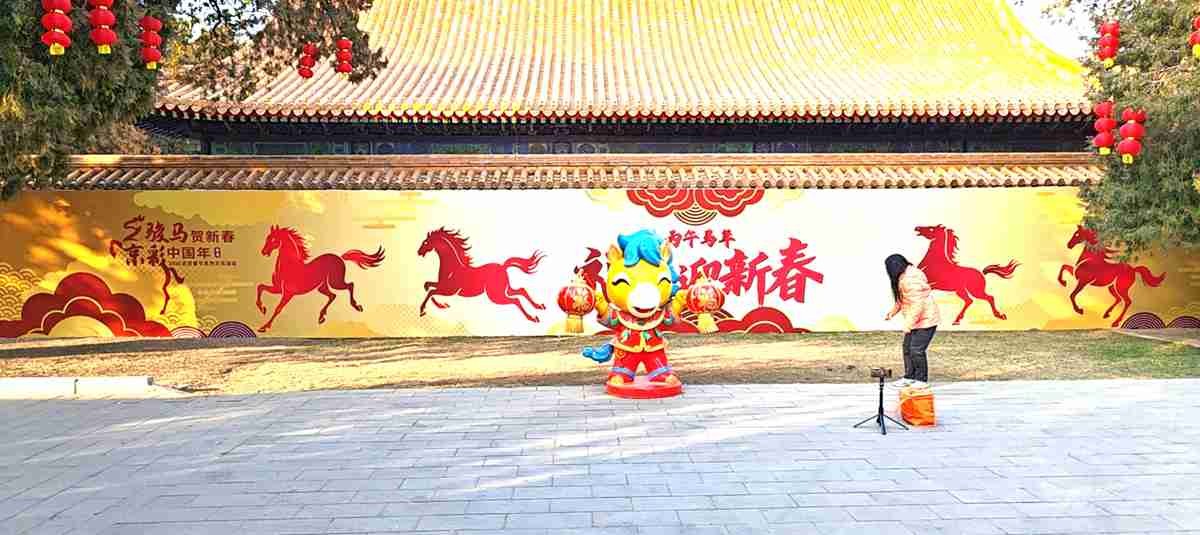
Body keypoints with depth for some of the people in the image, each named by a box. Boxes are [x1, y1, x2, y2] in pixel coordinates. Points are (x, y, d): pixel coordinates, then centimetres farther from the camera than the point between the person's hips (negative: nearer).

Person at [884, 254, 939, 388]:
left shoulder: (911, 280, -26)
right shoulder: (904, 277, 6)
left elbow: (918, 304, -29)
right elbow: (902, 299, 21)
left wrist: (908, 324, -28)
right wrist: (892, 312, 21)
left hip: (925, 320, -10)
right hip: (916, 321, 10)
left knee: (917, 350, -8)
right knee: (907, 348, 13)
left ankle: (921, 380, 4)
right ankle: (909, 377, 22)